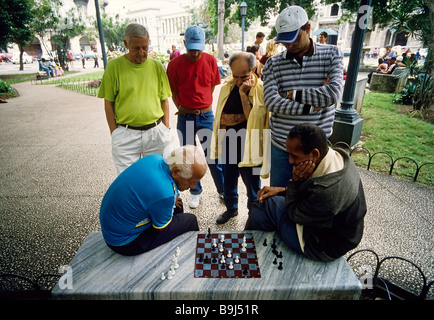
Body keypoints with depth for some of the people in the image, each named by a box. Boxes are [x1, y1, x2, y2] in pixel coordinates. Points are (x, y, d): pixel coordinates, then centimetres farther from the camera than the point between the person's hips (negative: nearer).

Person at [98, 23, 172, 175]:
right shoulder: (114, 66, 0)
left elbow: (164, 100, 11)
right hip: (125, 134, -1)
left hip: (156, 131, 2)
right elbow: (108, 103, 2)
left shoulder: (157, 66, 7)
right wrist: (114, 133, -3)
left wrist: (166, 130, 5)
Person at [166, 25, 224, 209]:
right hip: (185, 118, 0)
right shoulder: (175, 64, -6)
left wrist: (204, 105, 4)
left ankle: (223, 190, 26)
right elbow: (173, 92, 5)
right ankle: (195, 192, 28)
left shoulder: (210, 60, 0)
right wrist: (181, 108, -4)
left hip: (207, 115, 1)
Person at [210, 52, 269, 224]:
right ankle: (231, 208, 42)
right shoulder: (227, 86, 3)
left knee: (251, 181, 7)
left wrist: (244, 93, -23)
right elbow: (220, 116, 9)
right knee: (228, 178, 18)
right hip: (228, 140, 5)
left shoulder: (261, 90, -12)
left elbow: (253, 119, -22)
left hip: (248, 144, -5)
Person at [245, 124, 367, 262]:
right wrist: (282, 190, -3)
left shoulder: (326, 190, -40)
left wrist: (296, 180, -27)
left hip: (324, 246, -9)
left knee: (264, 204, -9)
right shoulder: (338, 155, -10)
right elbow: (312, 189, 5)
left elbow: (295, 215, -20)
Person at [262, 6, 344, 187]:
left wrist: (292, 94, -12)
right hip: (281, 146, 1)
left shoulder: (331, 54, 0)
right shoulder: (273, 63, 0)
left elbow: (334, 93, -16)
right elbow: (271, 102, -14)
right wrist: (313, 105, -16)